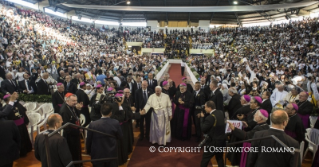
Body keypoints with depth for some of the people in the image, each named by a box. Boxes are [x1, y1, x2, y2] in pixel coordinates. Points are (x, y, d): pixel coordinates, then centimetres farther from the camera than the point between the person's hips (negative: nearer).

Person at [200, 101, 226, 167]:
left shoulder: (210, 117, -24)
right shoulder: (221, 113, -1)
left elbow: (203, 129, -16)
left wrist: (202, 117, -7)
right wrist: (205, 116, 2)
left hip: (214, 141, -8)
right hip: (222, 140, 8)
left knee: (205, 159, 6)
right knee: (220, 158, 23)